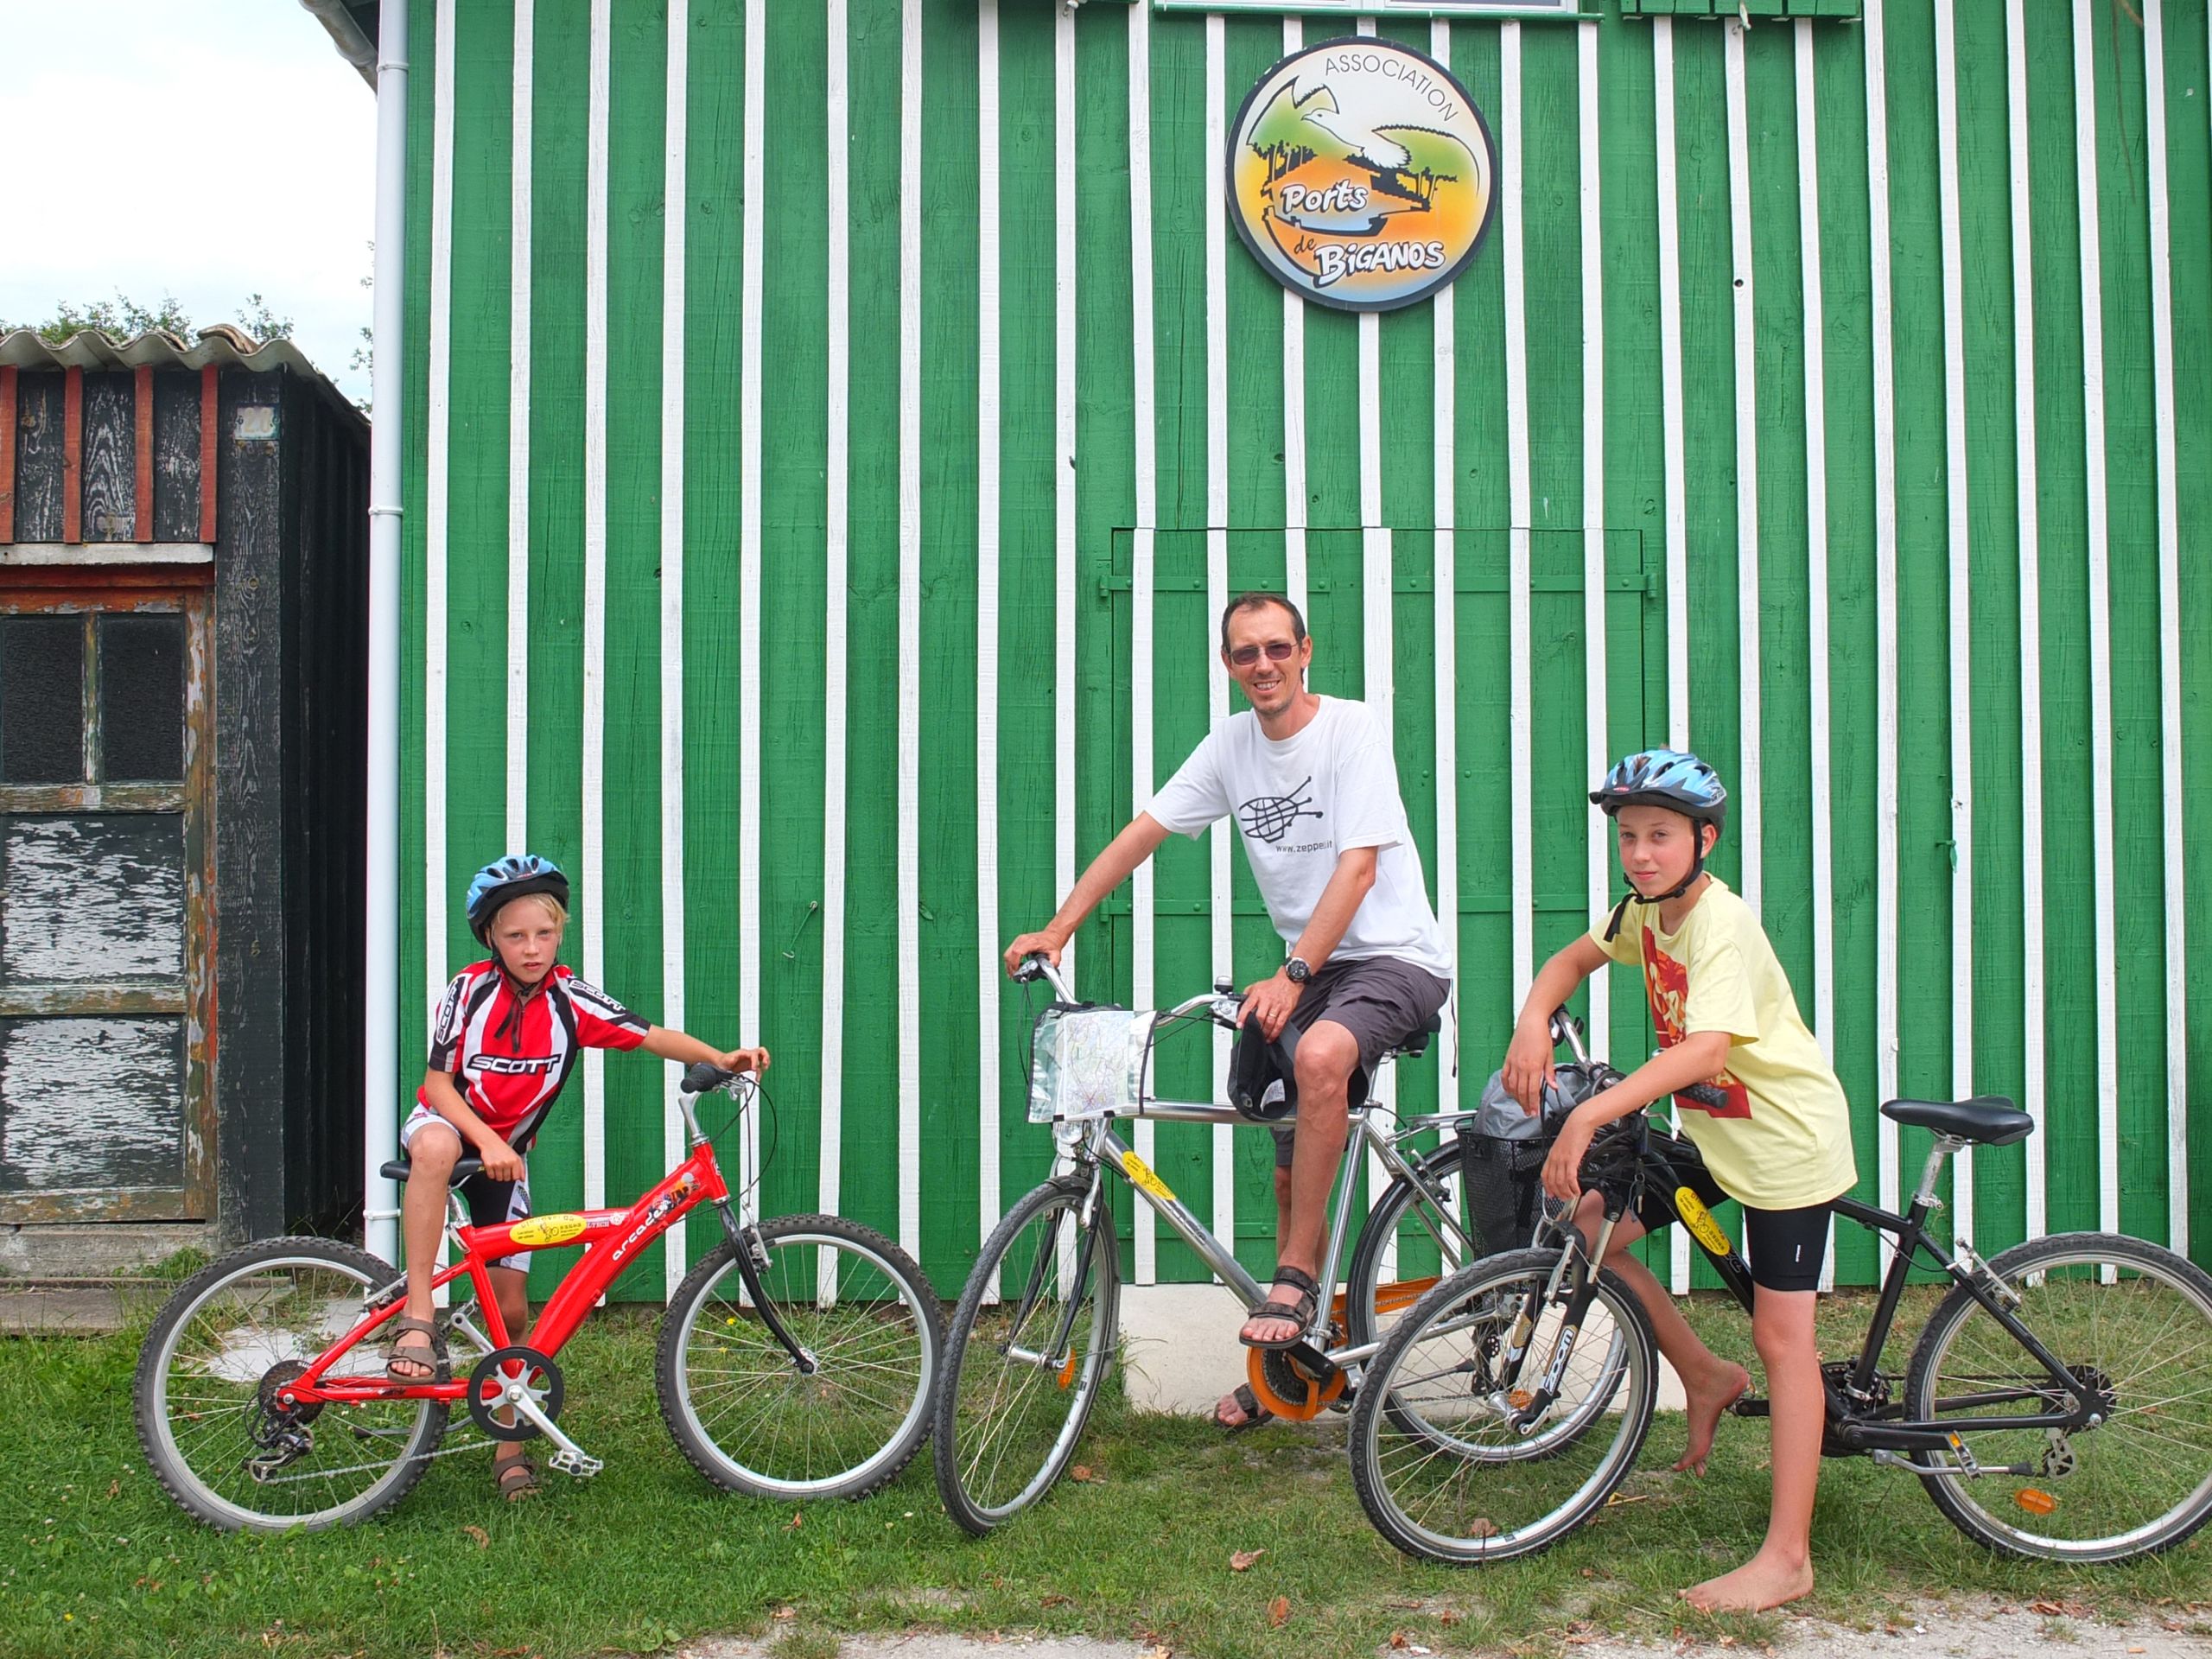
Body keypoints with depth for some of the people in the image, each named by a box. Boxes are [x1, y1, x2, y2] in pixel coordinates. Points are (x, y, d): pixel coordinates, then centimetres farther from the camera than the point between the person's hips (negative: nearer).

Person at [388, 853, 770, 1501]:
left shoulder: (570, 999, -12)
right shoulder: (471, 989, -17)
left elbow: (651, 1036, -13)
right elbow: (439, 1082, -18)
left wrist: (721, 1057, -28)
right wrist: (486, 1140, -32)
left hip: (506, 1149, 3)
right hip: (448, 1121, -2)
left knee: (511, 1307, 0)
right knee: (435, 1146, -42)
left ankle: (509, 1447, 17)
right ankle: (417, 1321, -37)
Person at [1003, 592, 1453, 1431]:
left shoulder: (1352, 729, -13)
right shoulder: (1232, 744, 4)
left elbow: (1358, 866, -22)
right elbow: (1140, 833, 3)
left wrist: (1292, 975, -33)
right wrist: (1055, 931, -7)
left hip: (1396, 957, -6)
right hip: (1311, 967, 6)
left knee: (1318, 1055, -37)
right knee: (1292, 1173, 7)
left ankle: (1293, 1284, -25)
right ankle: (1297, 1355, 24)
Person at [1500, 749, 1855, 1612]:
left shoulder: (1722, 924, -27)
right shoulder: (1644, 910, -1)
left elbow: (1707, 1050, -40)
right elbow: (1575, 958, 14)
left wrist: (1590, 1114, -48)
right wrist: (1532, 1022, -9)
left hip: (1785, 1139, -8)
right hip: (1712, 1130, 8)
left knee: (1781, 1338, -7)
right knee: (1585, 1226, 0)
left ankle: (1787, 1557, -3)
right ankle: (1706, 1377, 20)